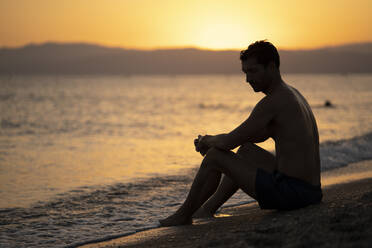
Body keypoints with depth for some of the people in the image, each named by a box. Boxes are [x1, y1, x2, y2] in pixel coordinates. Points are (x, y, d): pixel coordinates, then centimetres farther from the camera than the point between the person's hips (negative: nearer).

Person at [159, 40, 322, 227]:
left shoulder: (272, 102, -15)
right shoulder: (292, 93, 16)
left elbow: (228, 142, -15)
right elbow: (261, 134, 29)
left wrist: (207, 141, 8)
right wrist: (213, 140, 18)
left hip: (290, 193, -10)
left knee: (215, 156, 1)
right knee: (246, 150, 30)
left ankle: (183, 215, 19)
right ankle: (208, 209, 36)